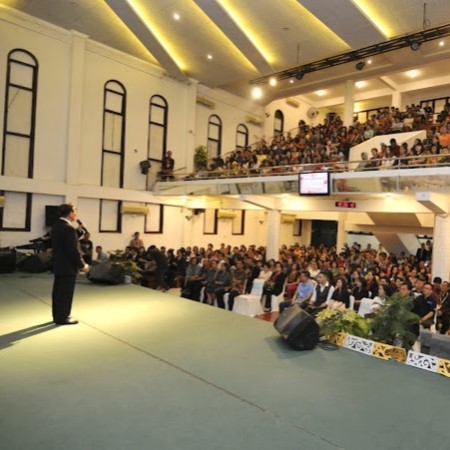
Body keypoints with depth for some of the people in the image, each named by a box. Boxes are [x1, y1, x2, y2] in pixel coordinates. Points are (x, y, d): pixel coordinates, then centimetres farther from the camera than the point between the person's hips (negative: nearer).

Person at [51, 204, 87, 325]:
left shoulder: (56, 225, 8)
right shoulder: (68, 228, -22)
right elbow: (74, 250, -22)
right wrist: (82, 264, -12)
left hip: (58, 264, 10)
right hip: (68, 266, -10)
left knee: (58, 291, 16)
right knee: (65, 293, 1)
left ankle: (57, 315, 27)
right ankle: (63, 317, 11)